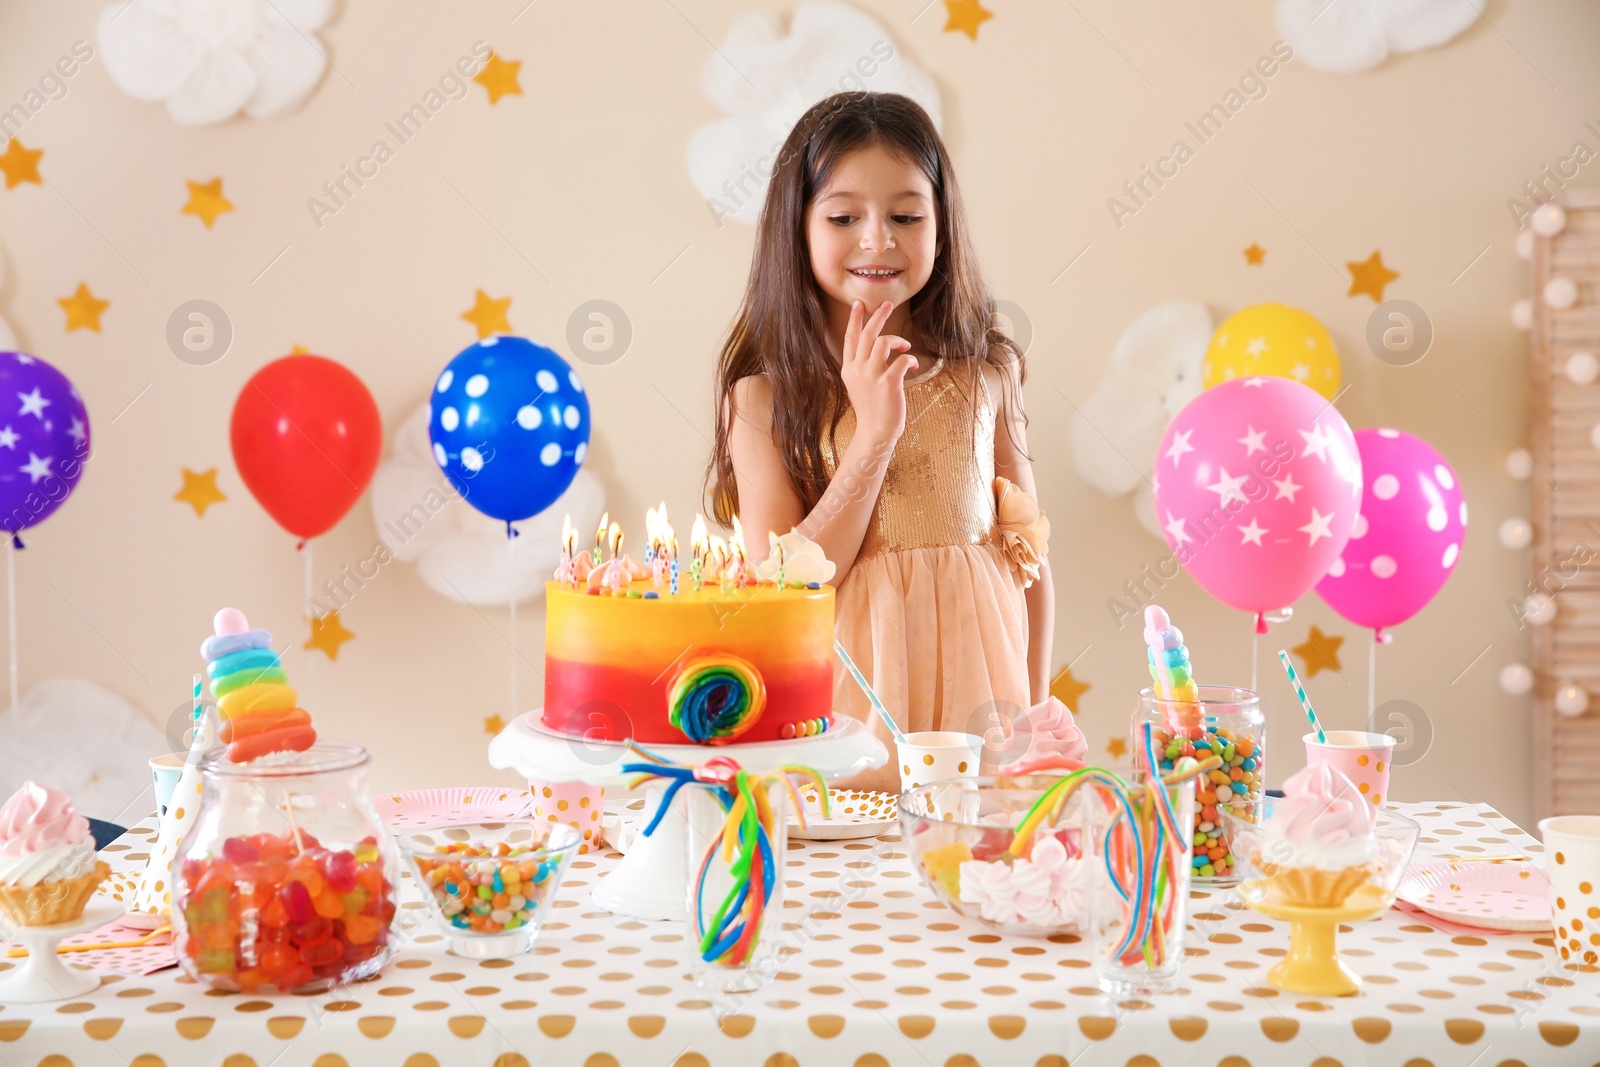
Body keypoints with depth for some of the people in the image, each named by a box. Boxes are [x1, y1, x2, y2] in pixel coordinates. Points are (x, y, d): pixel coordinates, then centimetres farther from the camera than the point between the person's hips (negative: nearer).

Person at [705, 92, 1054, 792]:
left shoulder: (986, 372, 0)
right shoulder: (764, 394, -8)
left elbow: (1030, 556, 6)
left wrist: (1033, 718, 3)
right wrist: (875, 432, -18)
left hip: (975, 684, 2)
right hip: (846, 698, -2)